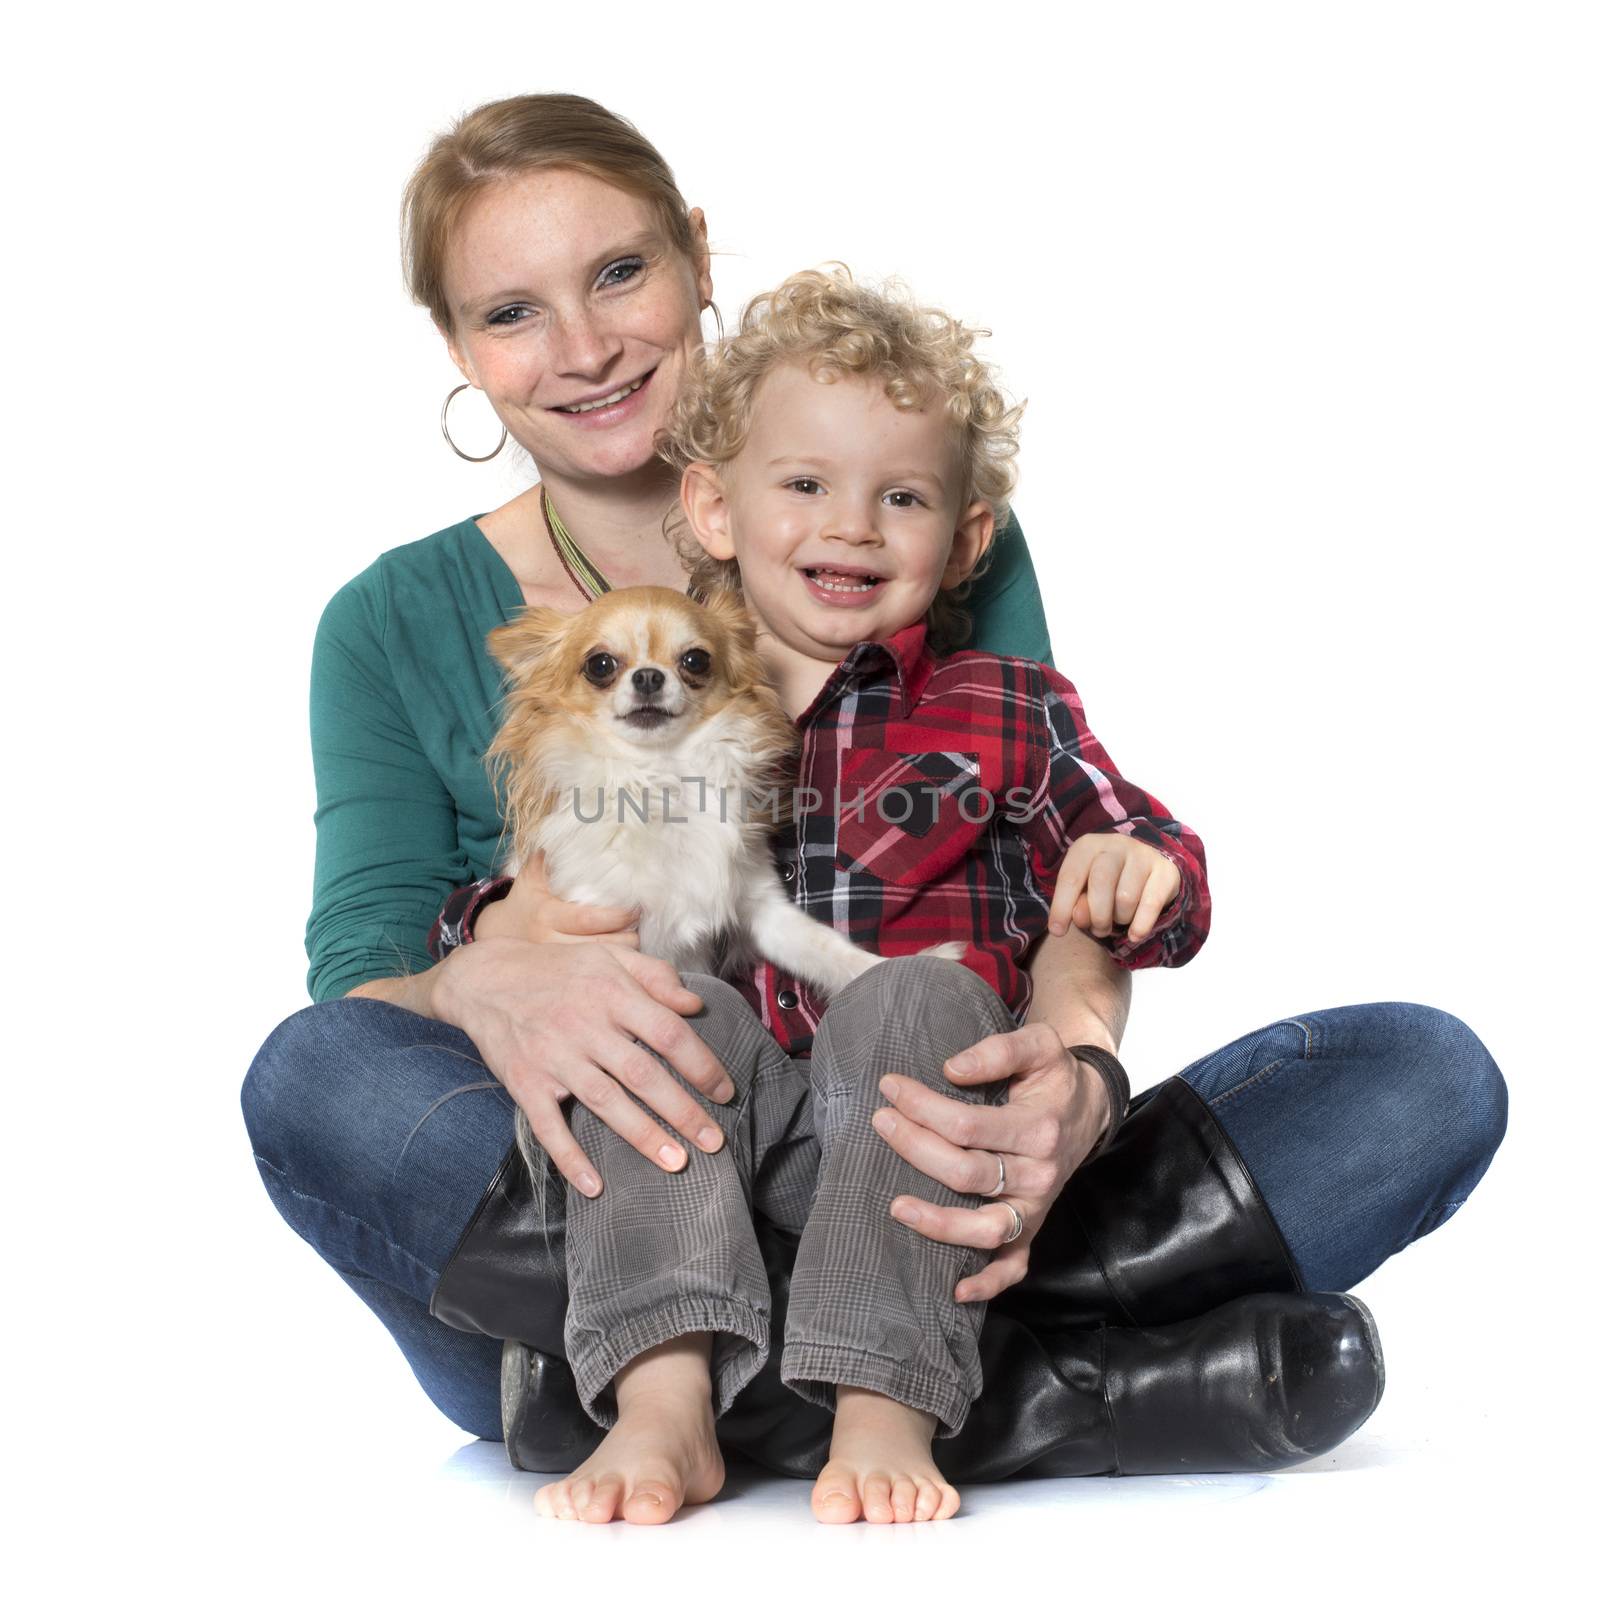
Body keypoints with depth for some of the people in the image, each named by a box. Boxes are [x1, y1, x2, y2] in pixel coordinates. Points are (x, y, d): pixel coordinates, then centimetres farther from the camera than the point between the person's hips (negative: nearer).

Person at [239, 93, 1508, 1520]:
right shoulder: (399, 627, 6)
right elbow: (358, 987, -3)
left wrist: (1077, 1074, -27)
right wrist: (482, 986, -29)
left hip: (905, 1217, 1)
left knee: (1428, 1075, -17)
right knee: (313, 1076, -32)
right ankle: (1008, 1388, -28)